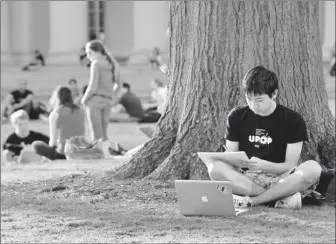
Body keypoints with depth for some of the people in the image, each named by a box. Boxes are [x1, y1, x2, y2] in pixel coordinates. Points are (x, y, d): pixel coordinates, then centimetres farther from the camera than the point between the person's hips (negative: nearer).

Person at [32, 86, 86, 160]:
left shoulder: (55, 114, -10)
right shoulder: (80, 111, 3)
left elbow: (53, 141, -7)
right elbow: (83, 134, 11)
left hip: (63, 154, -5)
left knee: (36, 145, 16)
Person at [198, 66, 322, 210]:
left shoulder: (293, 120, -1)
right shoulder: (237, 117, 6)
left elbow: (290, 166, -4)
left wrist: (262, 165, -24)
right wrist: (238, 162, -18)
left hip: (279, 179, -1)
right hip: (245, 178, 1)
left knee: (313, 169, -32)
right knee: (216, 169, -31)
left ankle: (250, 200, -28)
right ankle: (281, 198, -30)